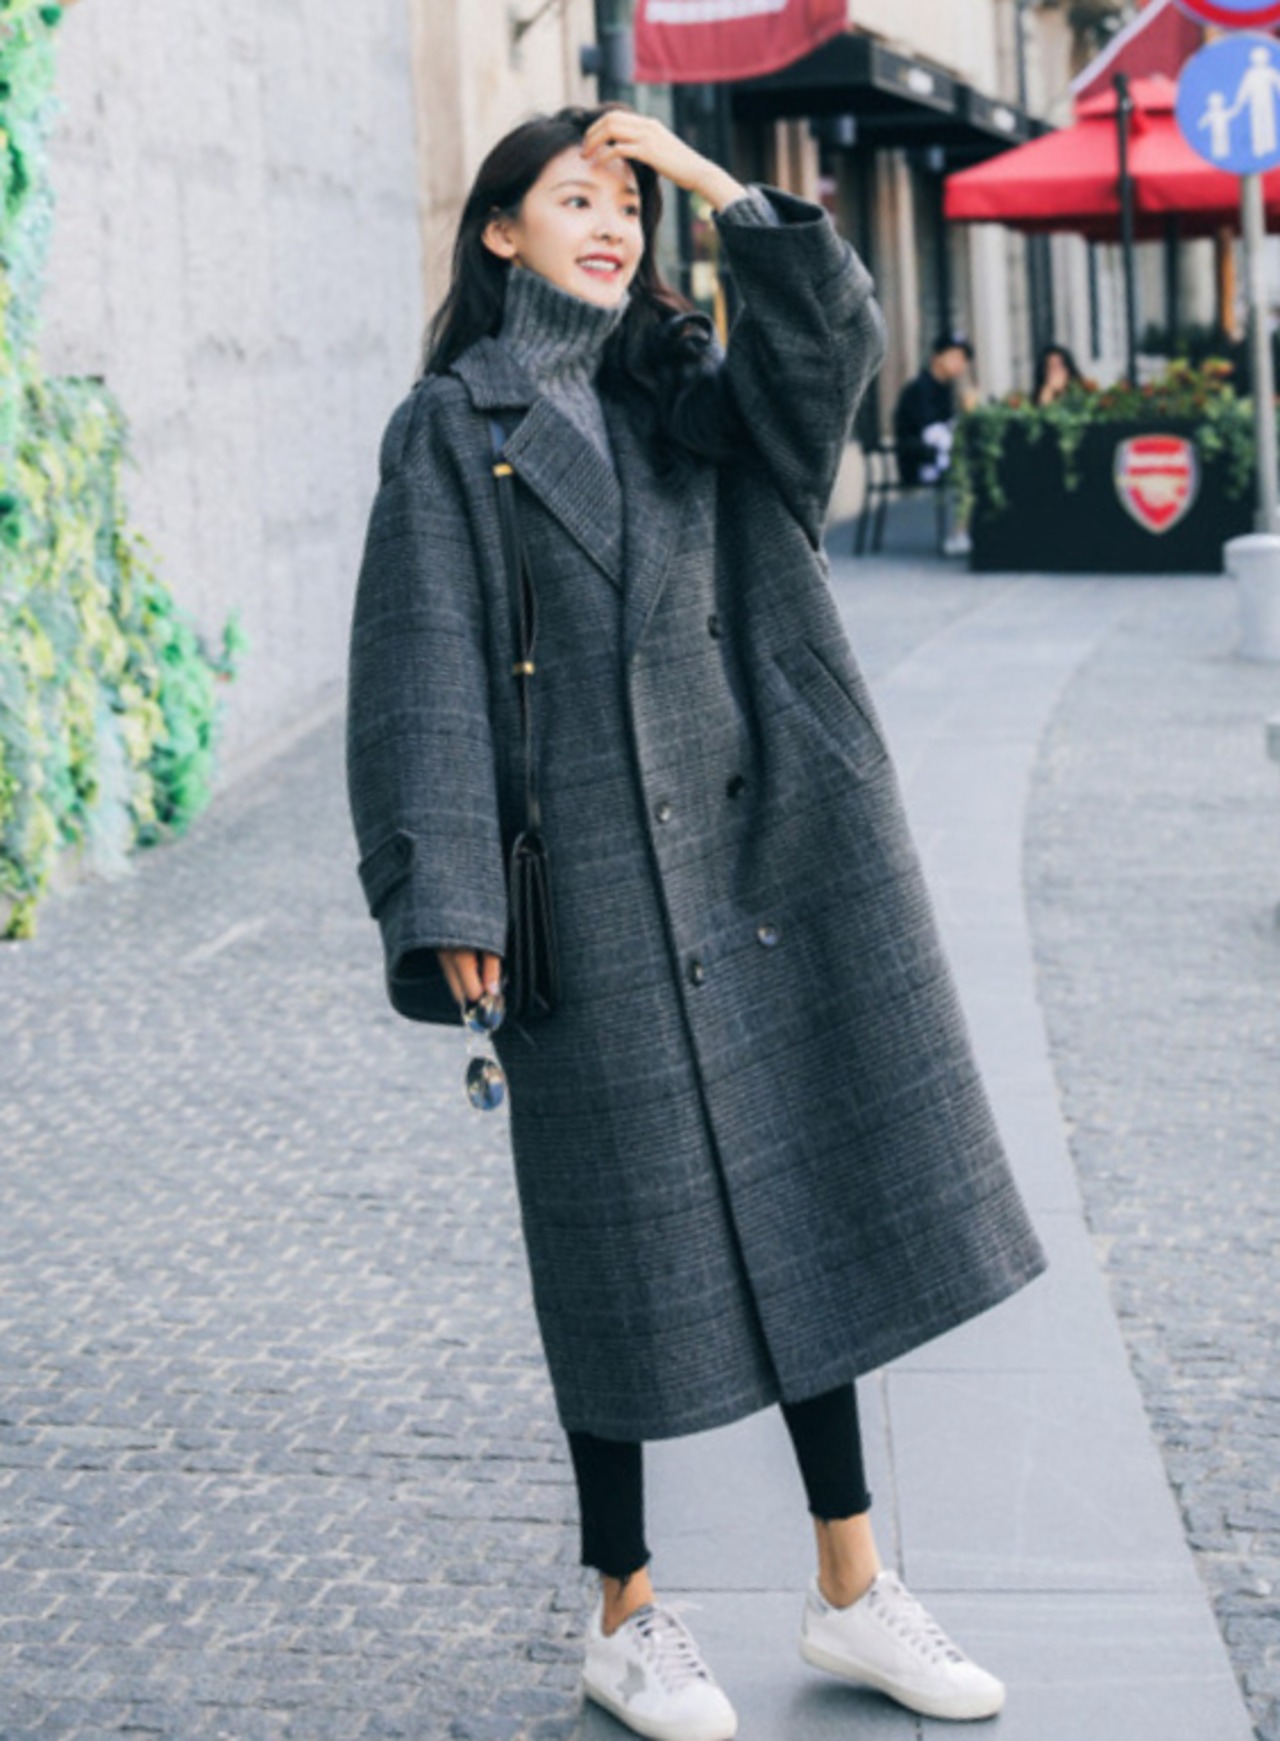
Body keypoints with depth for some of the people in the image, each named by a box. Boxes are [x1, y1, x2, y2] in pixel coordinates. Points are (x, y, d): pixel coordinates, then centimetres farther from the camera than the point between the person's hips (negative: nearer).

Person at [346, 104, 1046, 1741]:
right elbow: (426, 675, -7)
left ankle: (851, 1590, 21)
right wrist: (449, 900, -14)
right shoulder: (451, 430, 1)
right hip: (597, 883, -4)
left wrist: (708, 177, -7)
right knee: (630, 1239, 2)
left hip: (769, 853, 5)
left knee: (814, 1193, 8)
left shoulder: (690, 395, 13)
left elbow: (833, 339, -7)